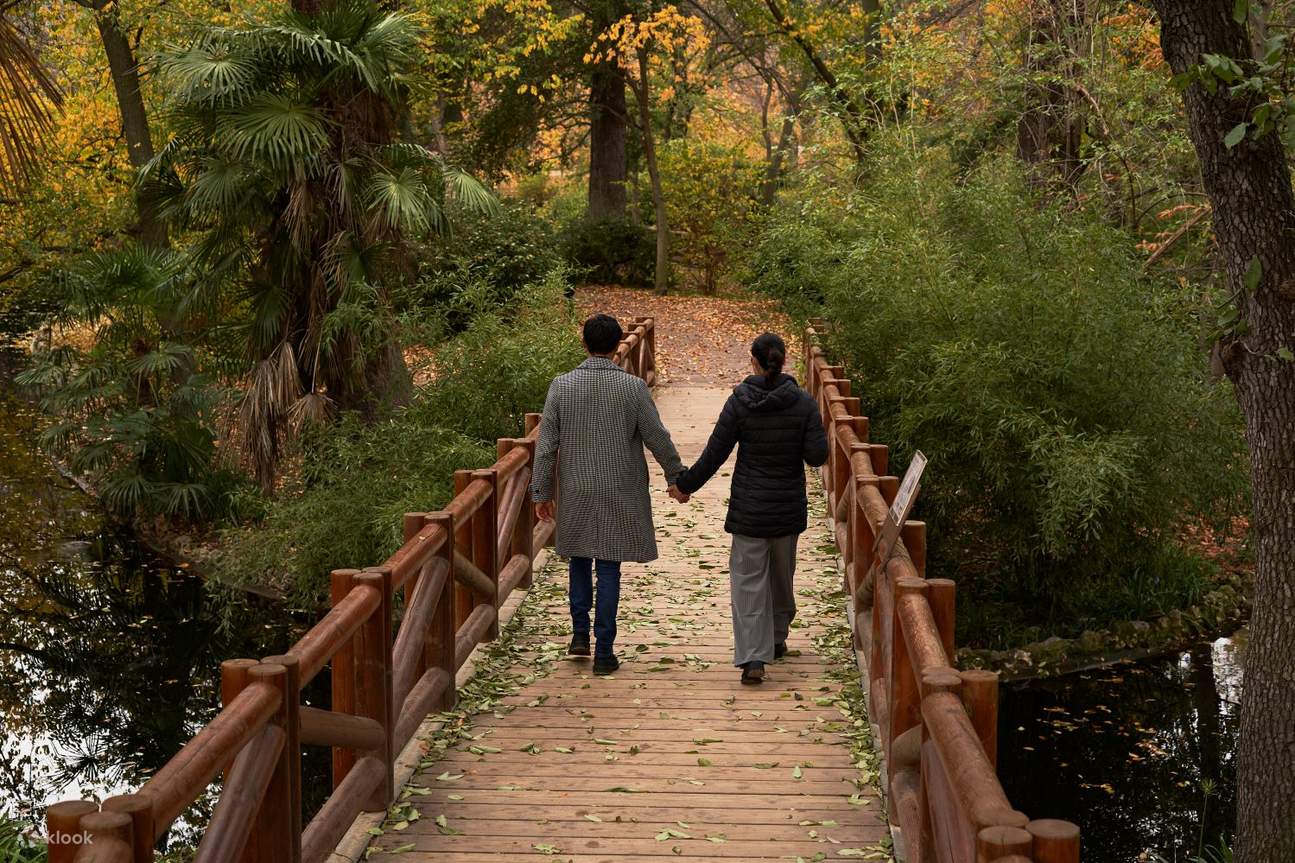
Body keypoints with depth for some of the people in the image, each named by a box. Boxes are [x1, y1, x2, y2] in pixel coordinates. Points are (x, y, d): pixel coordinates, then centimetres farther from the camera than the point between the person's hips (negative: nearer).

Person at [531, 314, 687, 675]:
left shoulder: (561, 386, -6)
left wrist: (541, 492, 5)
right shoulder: (633, 387, -10)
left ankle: (580, 634, 17)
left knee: (579, 558, 22)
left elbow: (546, 444, -4)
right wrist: (675, 476, 10)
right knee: (608, 568, 5)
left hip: (576, 493, 1)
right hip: (620, 495, -1)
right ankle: (604, 652, 6)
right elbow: (657, 437, -5)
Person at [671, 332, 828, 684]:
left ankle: (753, 658, -9)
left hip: (749, 506, -2)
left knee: (748, 577, 2)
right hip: (790, 506, 2)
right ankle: (777, 638, 40)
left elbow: (713, 455, -9)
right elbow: (817, 456, -11)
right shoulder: (804, 403, -9)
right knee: (782, 572, 22)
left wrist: (685, 486, 5)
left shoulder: (739, 402, -13)